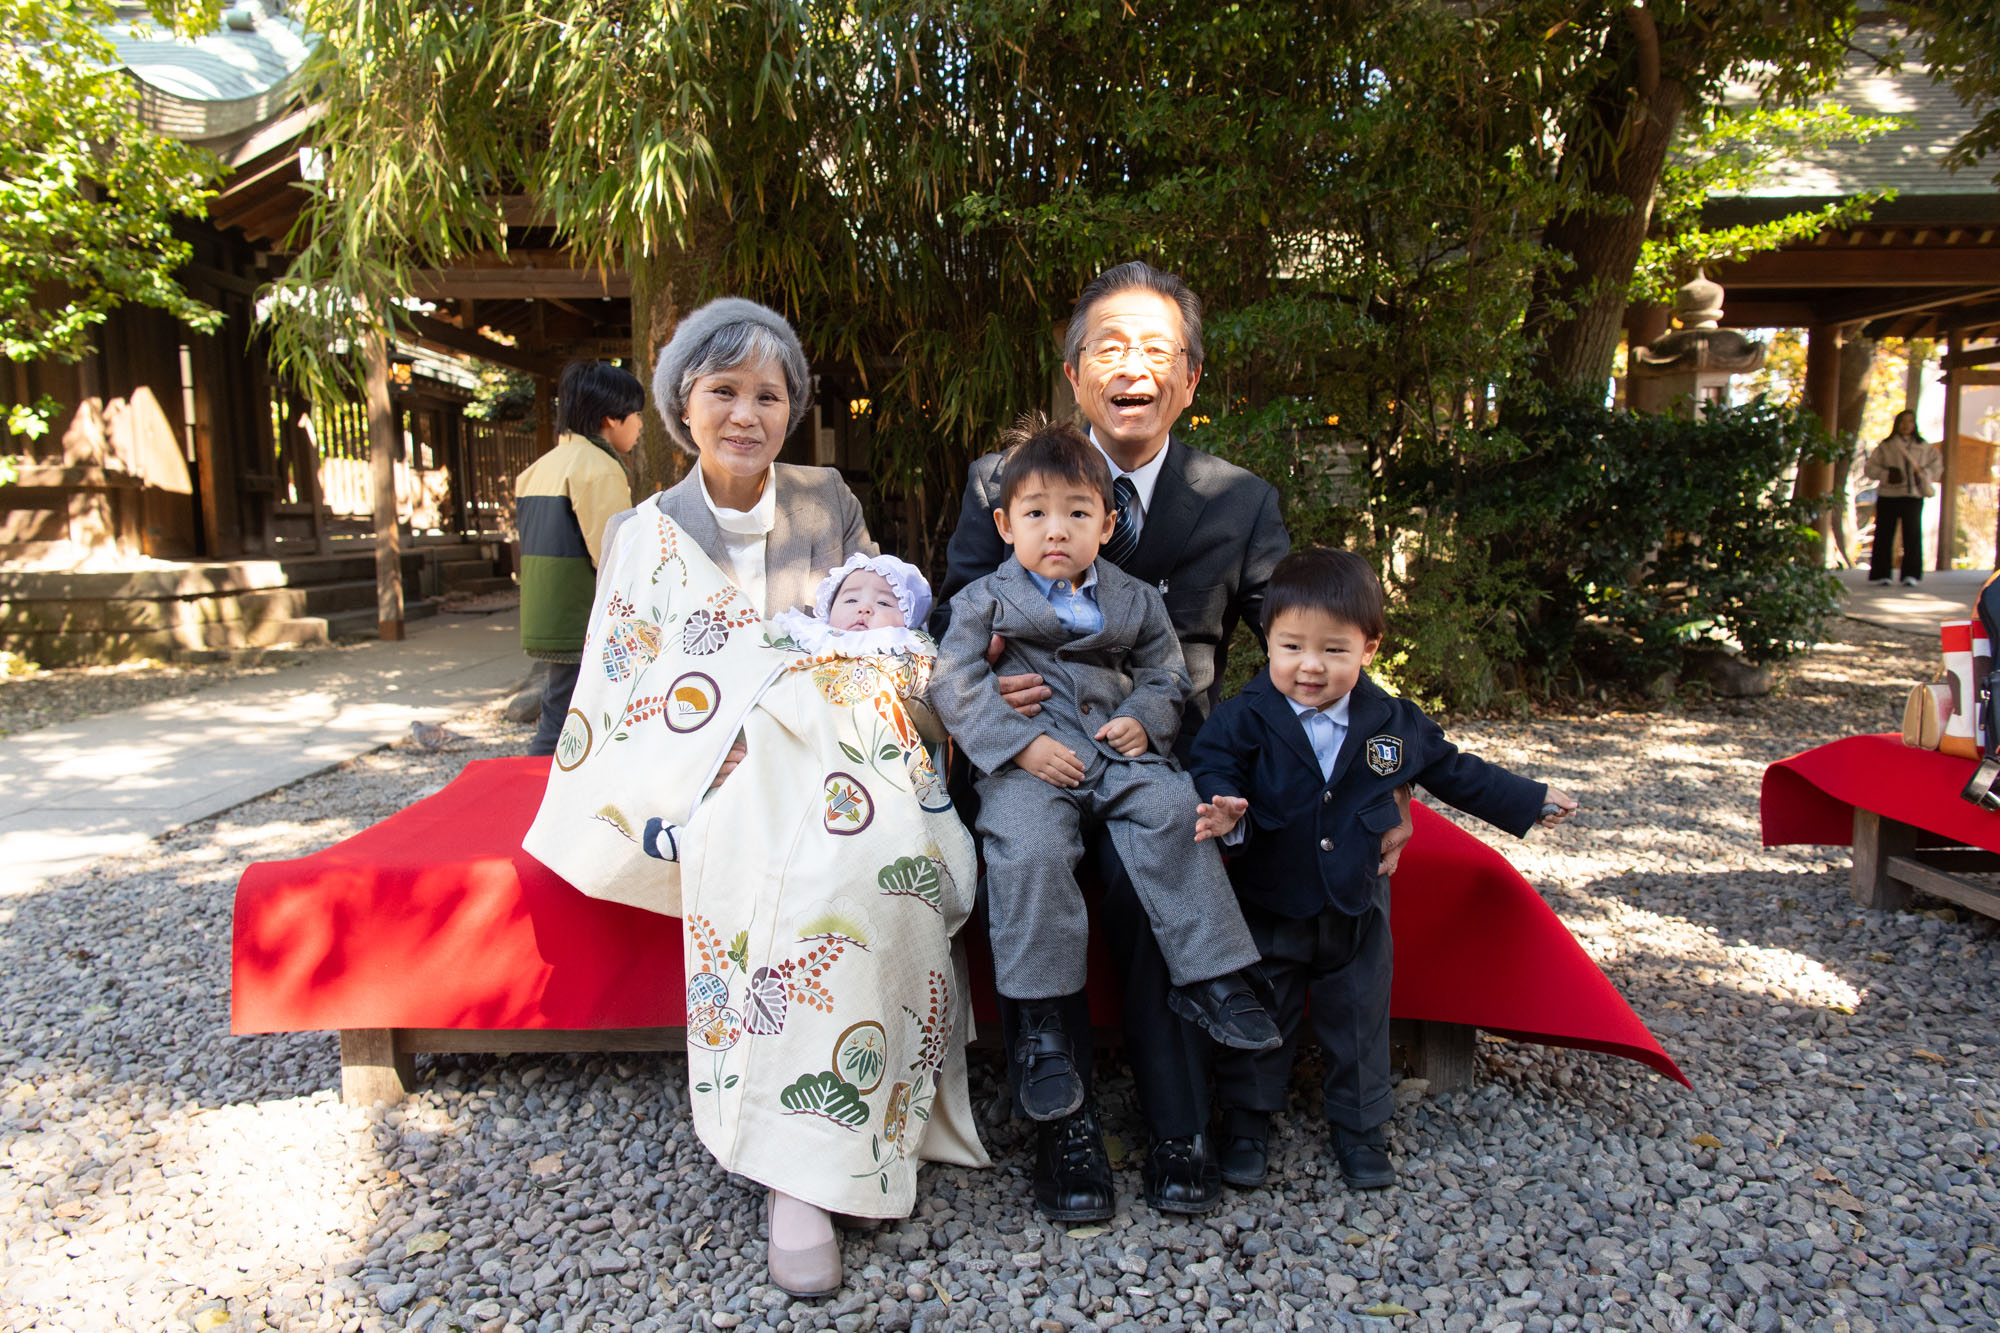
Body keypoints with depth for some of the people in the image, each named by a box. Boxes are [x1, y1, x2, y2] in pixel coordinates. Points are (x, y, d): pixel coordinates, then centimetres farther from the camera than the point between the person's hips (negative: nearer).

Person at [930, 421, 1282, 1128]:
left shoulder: (1135, 601, 15)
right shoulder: (984, 601, 6)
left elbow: (1165, 673, 22)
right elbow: (955, 685, -2)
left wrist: (1145, 720, -2)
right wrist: (1022, 743, -14)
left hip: (1119, 751, 3)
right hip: (1029, 763, -2)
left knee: (1172, 815, -24)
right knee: (1028, 850, -29)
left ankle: (1209, 980, -12)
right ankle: (1042, 1022, -19)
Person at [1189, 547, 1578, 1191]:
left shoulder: (1397, 723, -5)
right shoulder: (1242, 721, -15)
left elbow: (1455, 772, 10)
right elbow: (1213, 773, -19)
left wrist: (1531, 801, 17)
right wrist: (1225, 813, -42)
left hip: (1357, 910, 3)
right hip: (1268, 910, -2)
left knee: (1359, 1023, 16)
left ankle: (1360, 1131, 35)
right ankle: (1246, 1126, 29)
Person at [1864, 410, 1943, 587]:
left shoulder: (1924, 448, 10)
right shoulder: (1885, 447, 5)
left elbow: (1937, 462, 19)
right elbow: (1869, 467, 3)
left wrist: (1925, 474, 0)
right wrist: (1886, 474, -13)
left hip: (1913, 496, 1)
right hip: (1888, 496, -1)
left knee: (1912, 536, -4)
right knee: (1884, 535, -1)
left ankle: (1911, 575, -2)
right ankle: (1882, 574, 5)